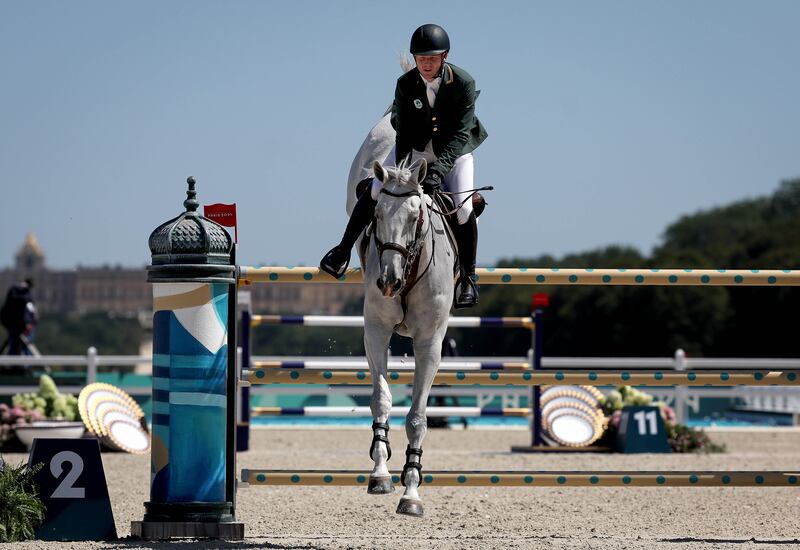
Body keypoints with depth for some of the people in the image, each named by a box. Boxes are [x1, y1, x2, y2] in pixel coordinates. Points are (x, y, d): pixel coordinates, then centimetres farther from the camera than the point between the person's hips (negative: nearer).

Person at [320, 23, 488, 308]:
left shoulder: (464, 83, -24)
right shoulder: (406, 84, -17)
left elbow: (461, 133, -26)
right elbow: (403, 132, -13)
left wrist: (439, 169, -38)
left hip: (454, 149, -2)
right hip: (415, 146, 2)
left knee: (463, 209, -19)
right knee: (375, 192, -12)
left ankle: (467, 277, -1)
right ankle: (343, 250, 5)